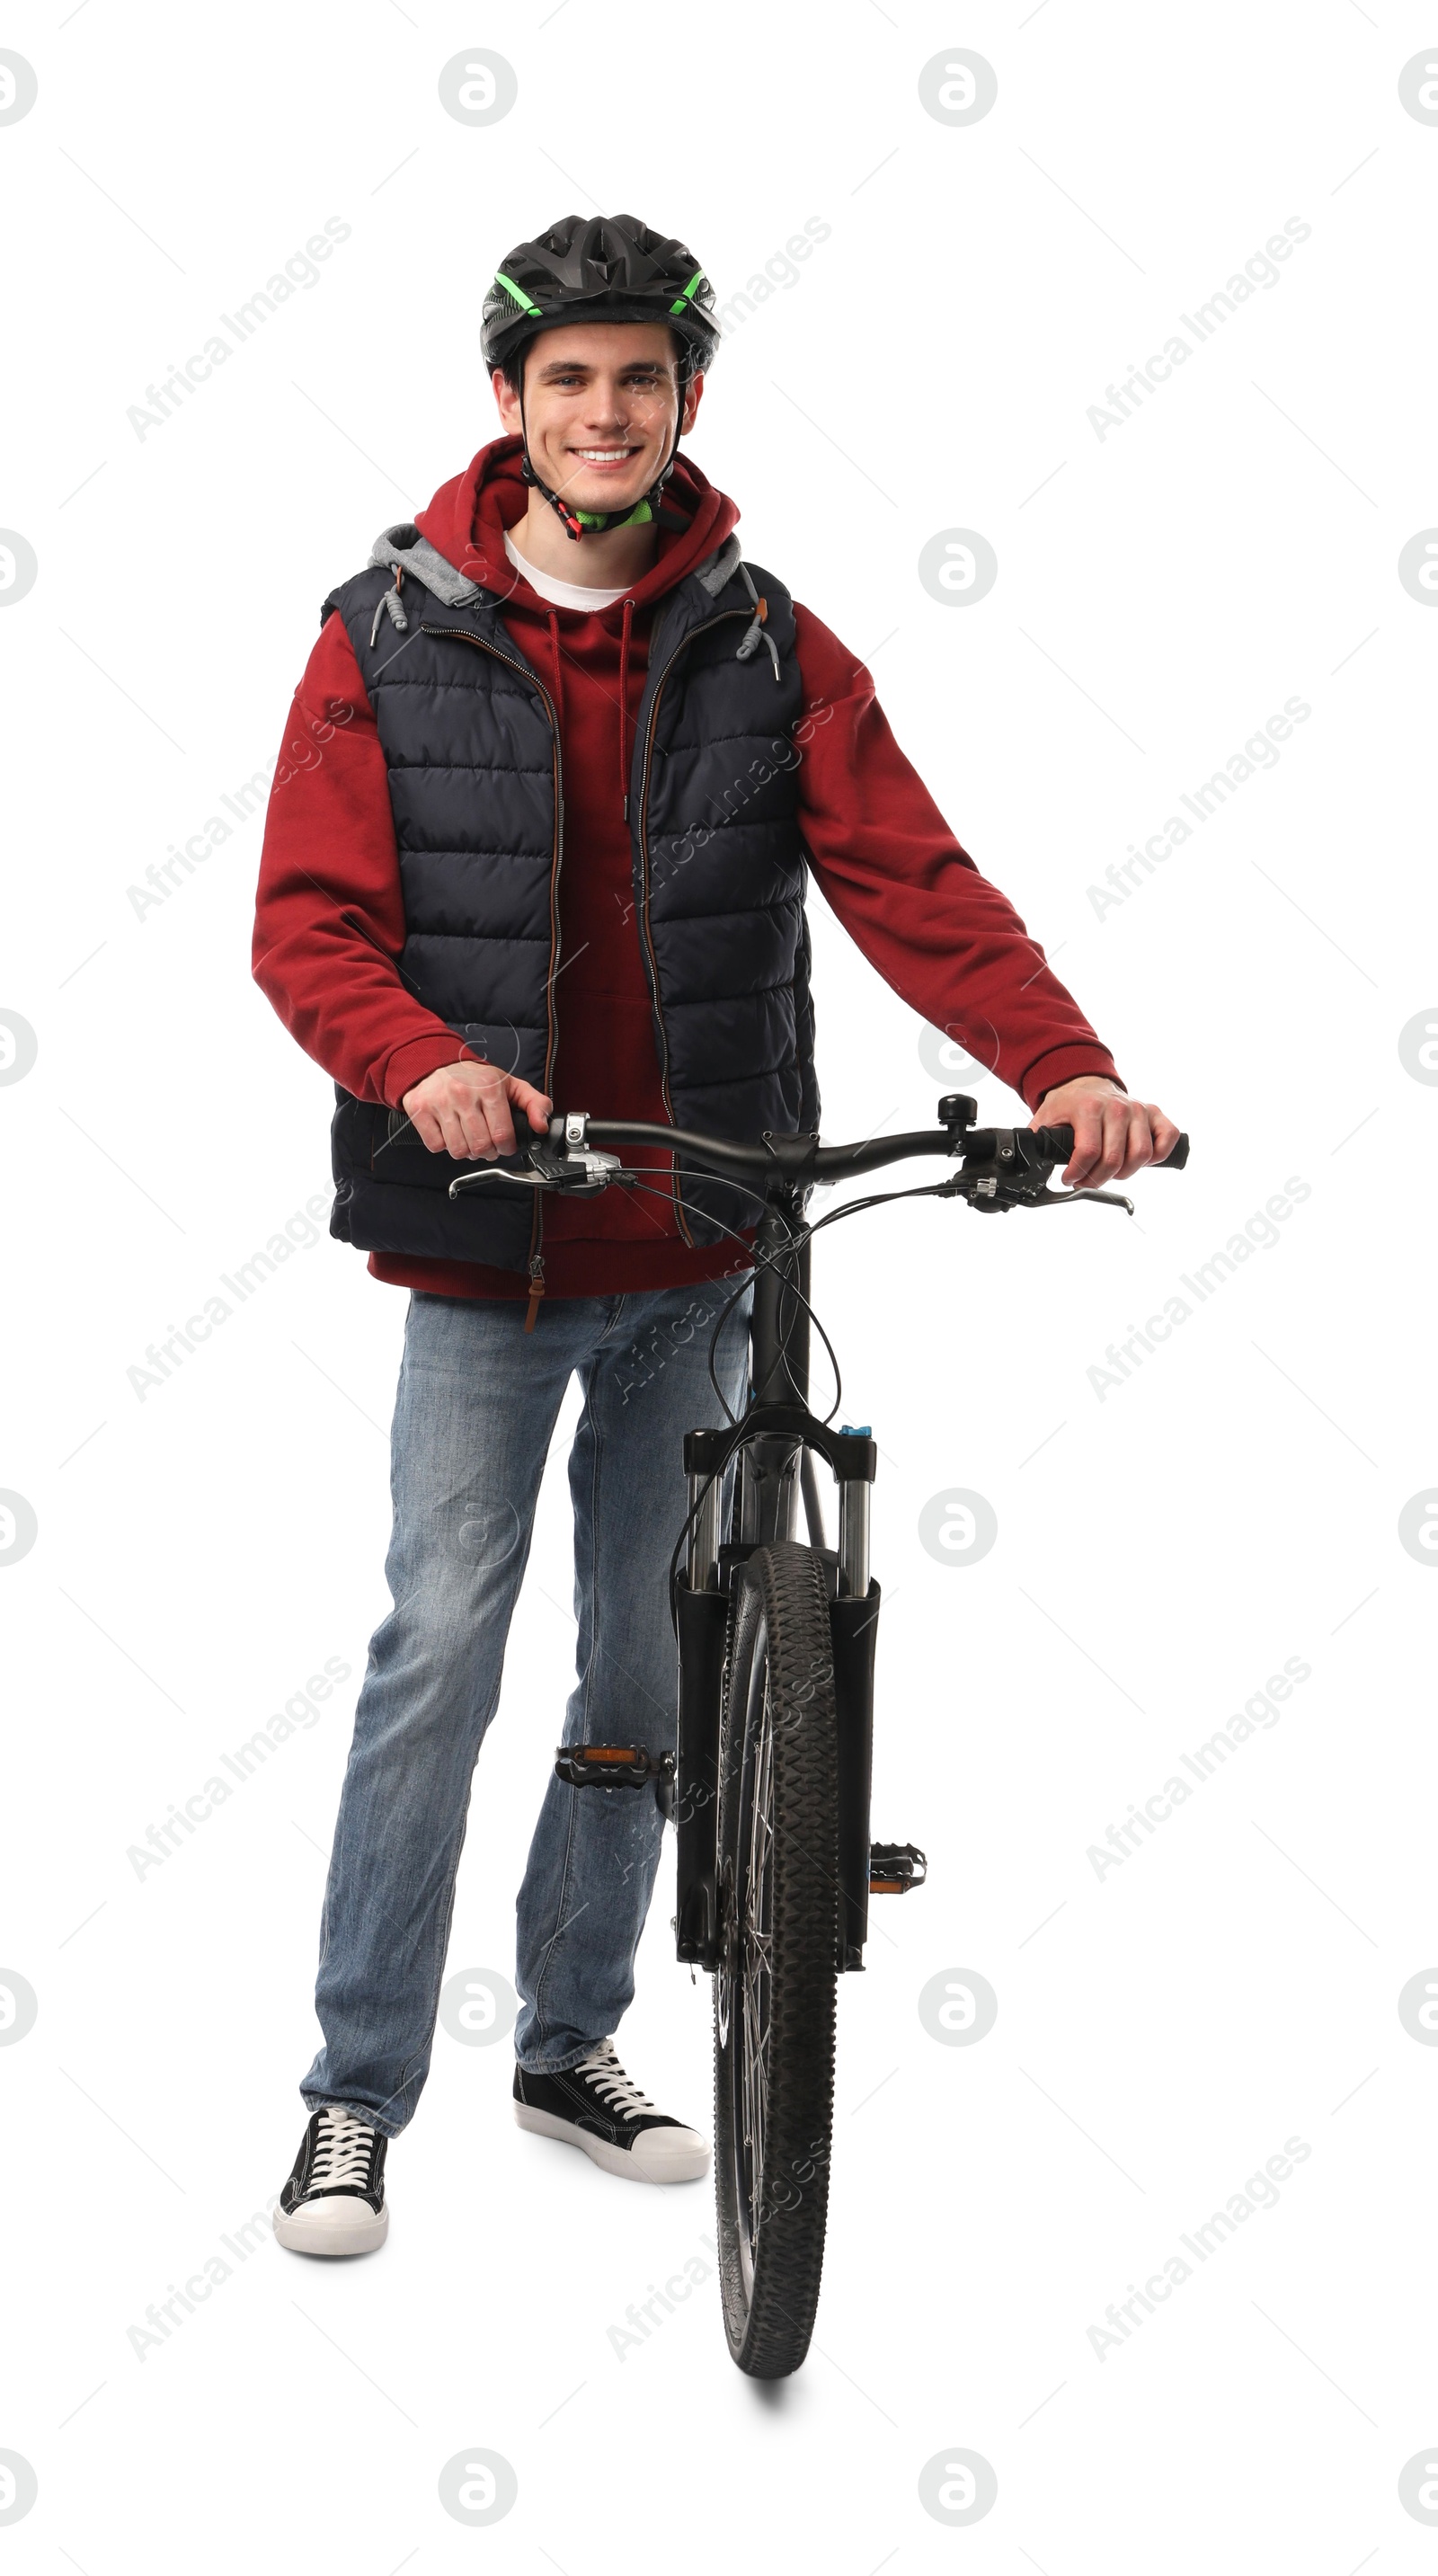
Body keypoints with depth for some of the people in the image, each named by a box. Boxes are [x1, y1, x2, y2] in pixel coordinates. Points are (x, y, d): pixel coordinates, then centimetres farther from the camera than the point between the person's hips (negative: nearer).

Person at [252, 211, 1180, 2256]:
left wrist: (1068, 1065, -25)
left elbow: (910, 881, -8)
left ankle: (572, 2044, 29)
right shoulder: (395, 638, -3)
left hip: (694, 1256, 3)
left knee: (652, 1666, 12)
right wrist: (424, 1061, -30)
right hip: (485, 1255, -3)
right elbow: (308, 919, -8)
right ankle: (358, 2094, 7)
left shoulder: (769, 650, 2)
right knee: (441, 1652, -6)